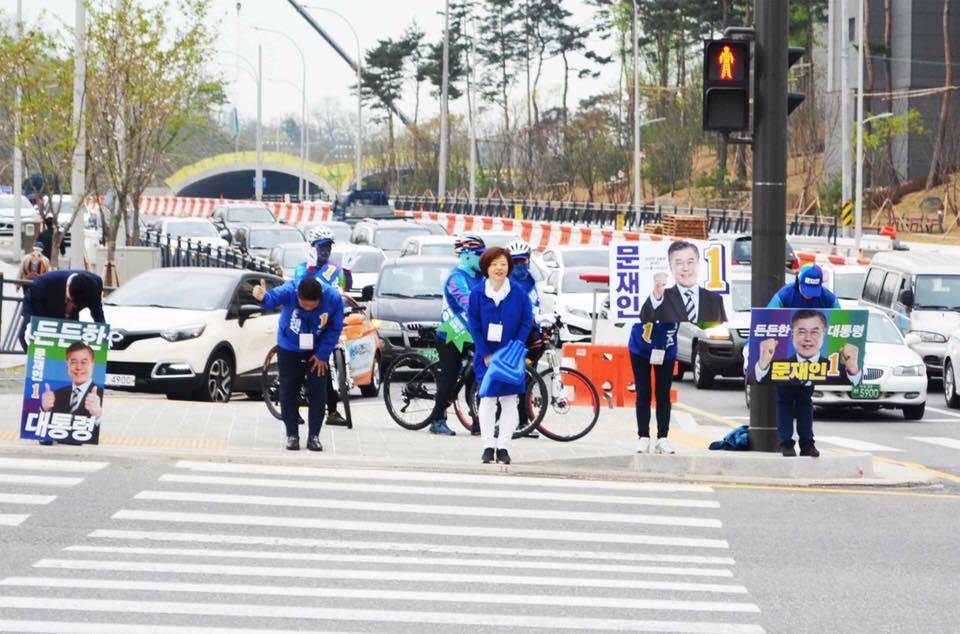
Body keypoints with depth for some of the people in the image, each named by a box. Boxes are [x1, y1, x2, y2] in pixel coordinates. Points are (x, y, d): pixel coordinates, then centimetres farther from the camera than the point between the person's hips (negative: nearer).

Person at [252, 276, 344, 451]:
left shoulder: (333, 298, -27)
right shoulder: (288, 292, -33)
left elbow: (335, 329, -13)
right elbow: (273, 298, -56)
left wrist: (322, 355, -14)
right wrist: (263, 298, -80)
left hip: (317, 351, 1)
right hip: (289, 349, -1)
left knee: (318, 391, 0)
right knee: (289, 391, 1)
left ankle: (314, 436, 10)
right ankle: (292, 435, 12)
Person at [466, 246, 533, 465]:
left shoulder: (518, 293, -6)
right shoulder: (477, 293, -5)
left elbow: (527, 322, -3)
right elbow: (473, 325, -3)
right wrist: (486, 355, -9)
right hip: (486, 353, 0)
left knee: (509, 400, 0)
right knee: (487, 399, 2)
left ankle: (503, 447, 4)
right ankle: (488, 446, 6)